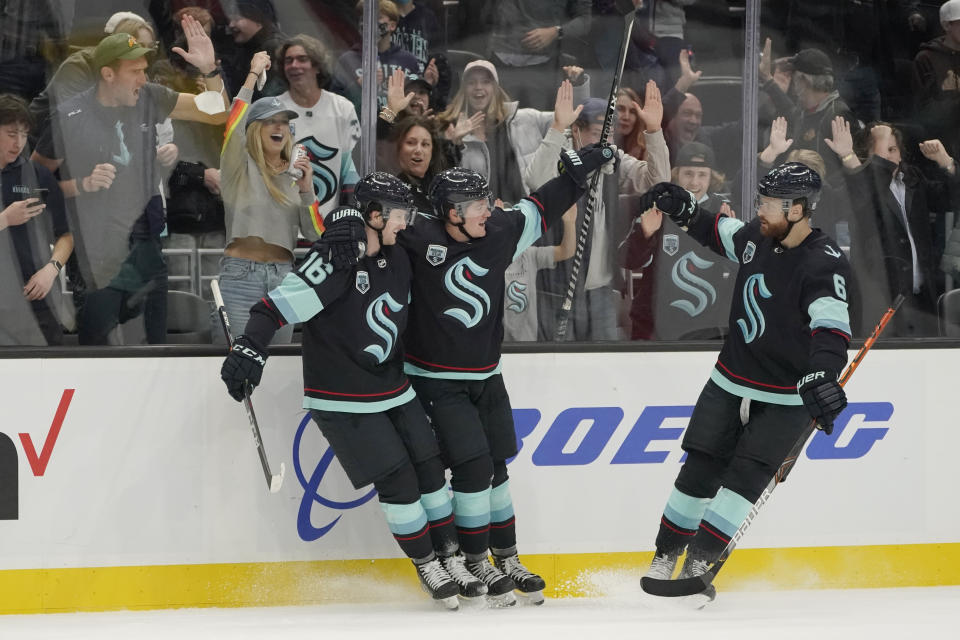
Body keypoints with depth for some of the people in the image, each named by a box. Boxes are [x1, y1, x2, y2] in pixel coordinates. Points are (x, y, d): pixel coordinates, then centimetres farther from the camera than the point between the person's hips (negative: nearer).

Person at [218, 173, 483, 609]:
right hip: (343, 400, -8)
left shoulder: (397, 260, 5)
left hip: (392, 388, 8)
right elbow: (282, 303, -28)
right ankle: (426, 567, 8)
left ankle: (450, 560, 21)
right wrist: (250, 345, -39)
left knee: (429, 468, 8)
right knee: (396, 478, -8)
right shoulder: (334, 262, -22)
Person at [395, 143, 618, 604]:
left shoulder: (498, 234, -4)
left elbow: (538, 209, 11)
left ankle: (506, 559, 25)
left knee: (495, 466, 12)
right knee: (472, 466, -11)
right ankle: (475, 564, 4)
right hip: (436, 381, -6)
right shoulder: (419, 241, -20)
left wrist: (578, 172, 10)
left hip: (485, 376, 6)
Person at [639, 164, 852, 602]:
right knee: (700, 469, 4)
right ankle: (665, 558, 15)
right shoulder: (757, 237, -2)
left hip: (786, 397, -6)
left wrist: (821, 375, -56)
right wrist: (682, 209, 5)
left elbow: (831, 327, -38)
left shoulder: (824, 265, -24)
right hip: (732, 380, 6)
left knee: (746, 475, -16)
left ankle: (699, 564, -14)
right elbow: (717, 233, 22)